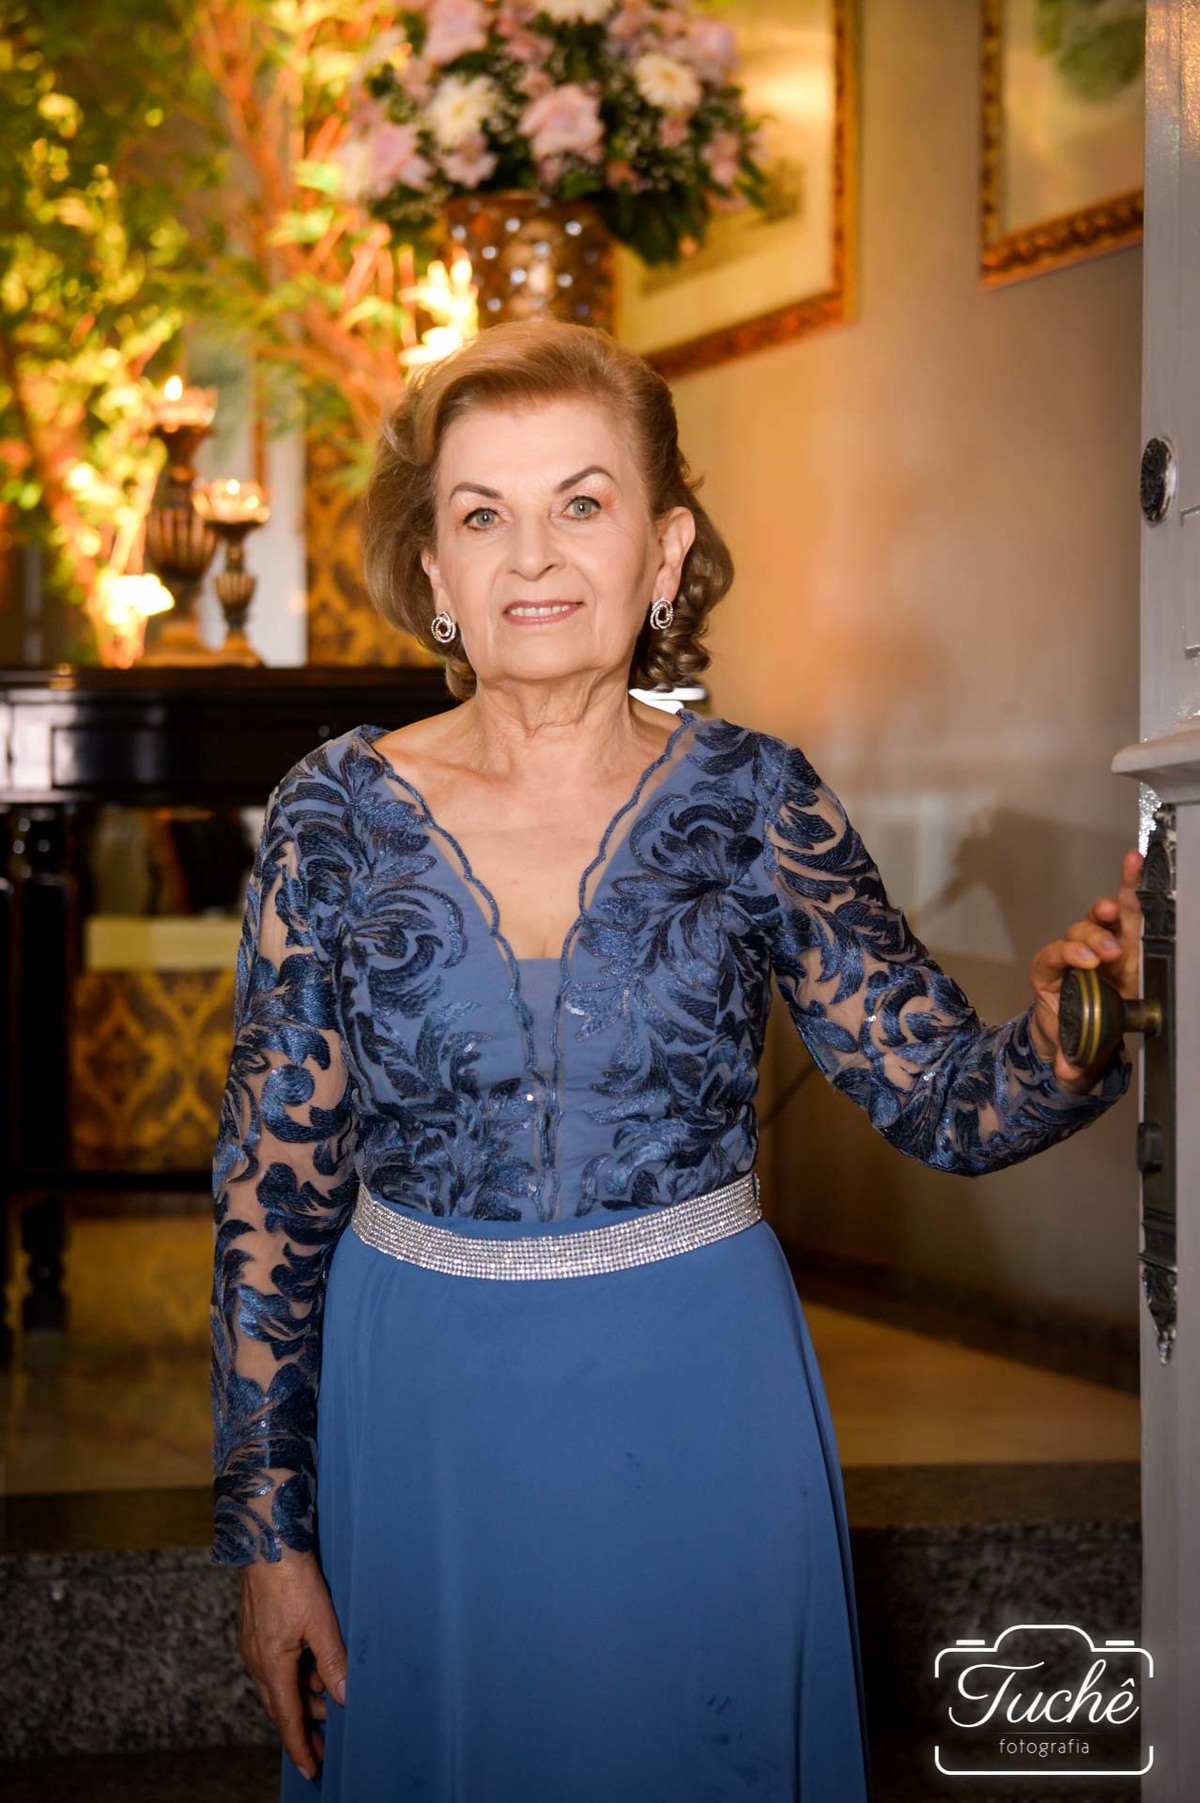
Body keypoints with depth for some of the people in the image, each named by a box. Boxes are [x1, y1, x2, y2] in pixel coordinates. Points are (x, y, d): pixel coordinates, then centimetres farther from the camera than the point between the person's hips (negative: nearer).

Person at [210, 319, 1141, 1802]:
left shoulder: (752, 800, -4)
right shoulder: (337, 816, -5)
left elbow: (947, 1101, -6)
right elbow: (272, 1193, -1)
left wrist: (1071, 1023, -28)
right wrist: (265, 1532, -2)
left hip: (697, 1406, 0)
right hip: (420, 1411, 0)